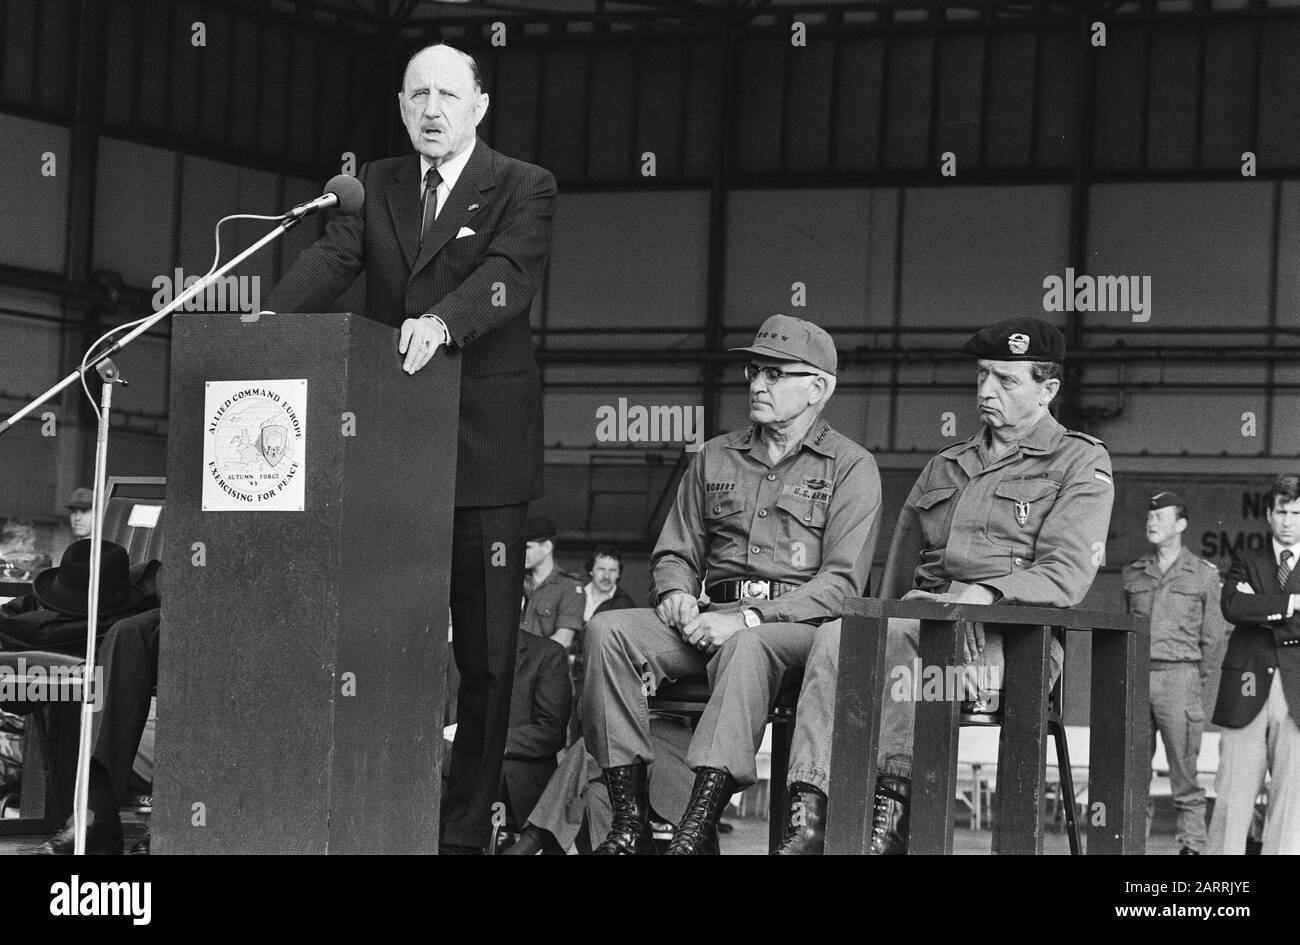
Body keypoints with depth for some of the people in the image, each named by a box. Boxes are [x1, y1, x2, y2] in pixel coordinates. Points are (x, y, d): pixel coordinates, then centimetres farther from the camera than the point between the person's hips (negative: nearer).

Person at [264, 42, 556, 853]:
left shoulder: (523, 188, 0)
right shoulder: (377, 185, 14)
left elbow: (510, 275, -17)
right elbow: (334, 257, 0)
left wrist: (443, 322, -36)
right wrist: (270, 318, -20)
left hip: (484, 447, -4)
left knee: (485, 648, 1)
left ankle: (466, 827, 7)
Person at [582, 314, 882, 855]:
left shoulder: (851, 467, 5)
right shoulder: (715, 459, 22)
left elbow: (842, 581, -6)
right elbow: (676, 552, 26)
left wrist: (749, 618, -18)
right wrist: (676, 593, -1)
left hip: (799, 623, -5)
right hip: (713, 617, 5)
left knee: (745, 648, -40)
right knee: (608, 629, -22)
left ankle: (695, 832, -46)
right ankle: (630, 822, -26)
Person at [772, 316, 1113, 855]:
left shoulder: (1082, 464, 9)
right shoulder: (944, 468, 29)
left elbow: (1064, 576, -6)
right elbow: (899, 576, 29)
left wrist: (979, 595, -20)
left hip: (1013, 639, -5)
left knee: (901, 631, -36)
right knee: (835, 636, -27)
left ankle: (893, 806, -36)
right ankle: (808, 815, -38)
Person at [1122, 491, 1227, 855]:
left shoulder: (1203, 574, 5)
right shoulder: (1133, 573, 15)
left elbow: (1211, 636, 8)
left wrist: (1198, 682, 10)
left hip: (1179, 673, -3)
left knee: (1184, 772, -5)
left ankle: (1192, 846, -2)